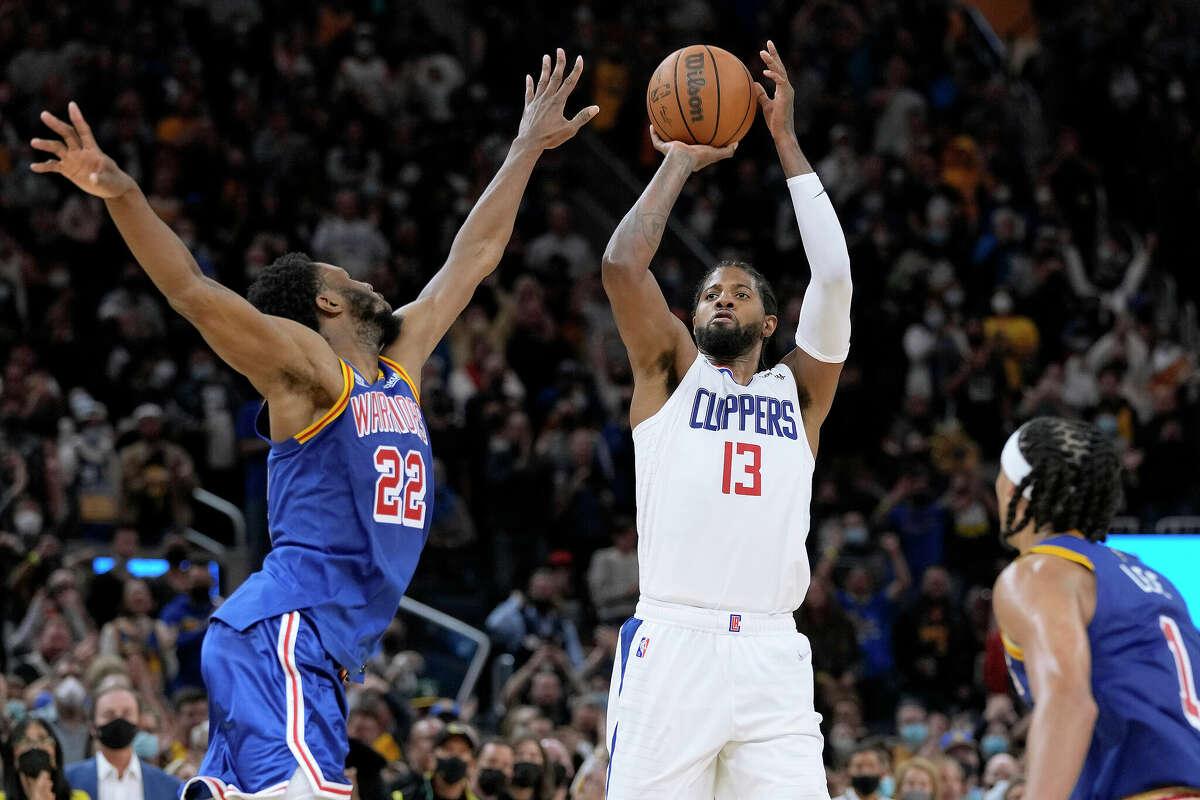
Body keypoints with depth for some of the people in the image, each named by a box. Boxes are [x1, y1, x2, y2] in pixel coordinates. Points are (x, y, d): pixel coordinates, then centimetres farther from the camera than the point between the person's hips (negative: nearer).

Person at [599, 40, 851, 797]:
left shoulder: (799, 389, 18)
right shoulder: (671, 373, 16)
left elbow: (835, 277, 5)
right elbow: (622, 263, 2)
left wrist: (788, 142, 8)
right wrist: (680, 162, 13)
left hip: (771, 657, 1)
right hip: (671, 645, -1)